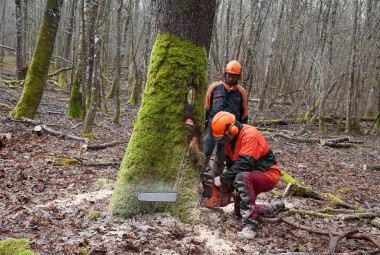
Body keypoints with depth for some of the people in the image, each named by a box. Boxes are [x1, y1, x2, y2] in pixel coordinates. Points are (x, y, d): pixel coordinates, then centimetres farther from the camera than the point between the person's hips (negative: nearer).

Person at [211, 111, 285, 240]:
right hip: (252, 176, 10)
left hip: (268, 175, -10)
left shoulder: (249, 135, -28)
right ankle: (276, 207, 35)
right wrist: (229, 183, -6)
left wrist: (222, 179, -27)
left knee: (242, 178, -40)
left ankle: (250, 226, -36)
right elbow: (230, 163, 6)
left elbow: (242, 165, -34)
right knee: (239, 211, 17)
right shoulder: (230, 138, 0)